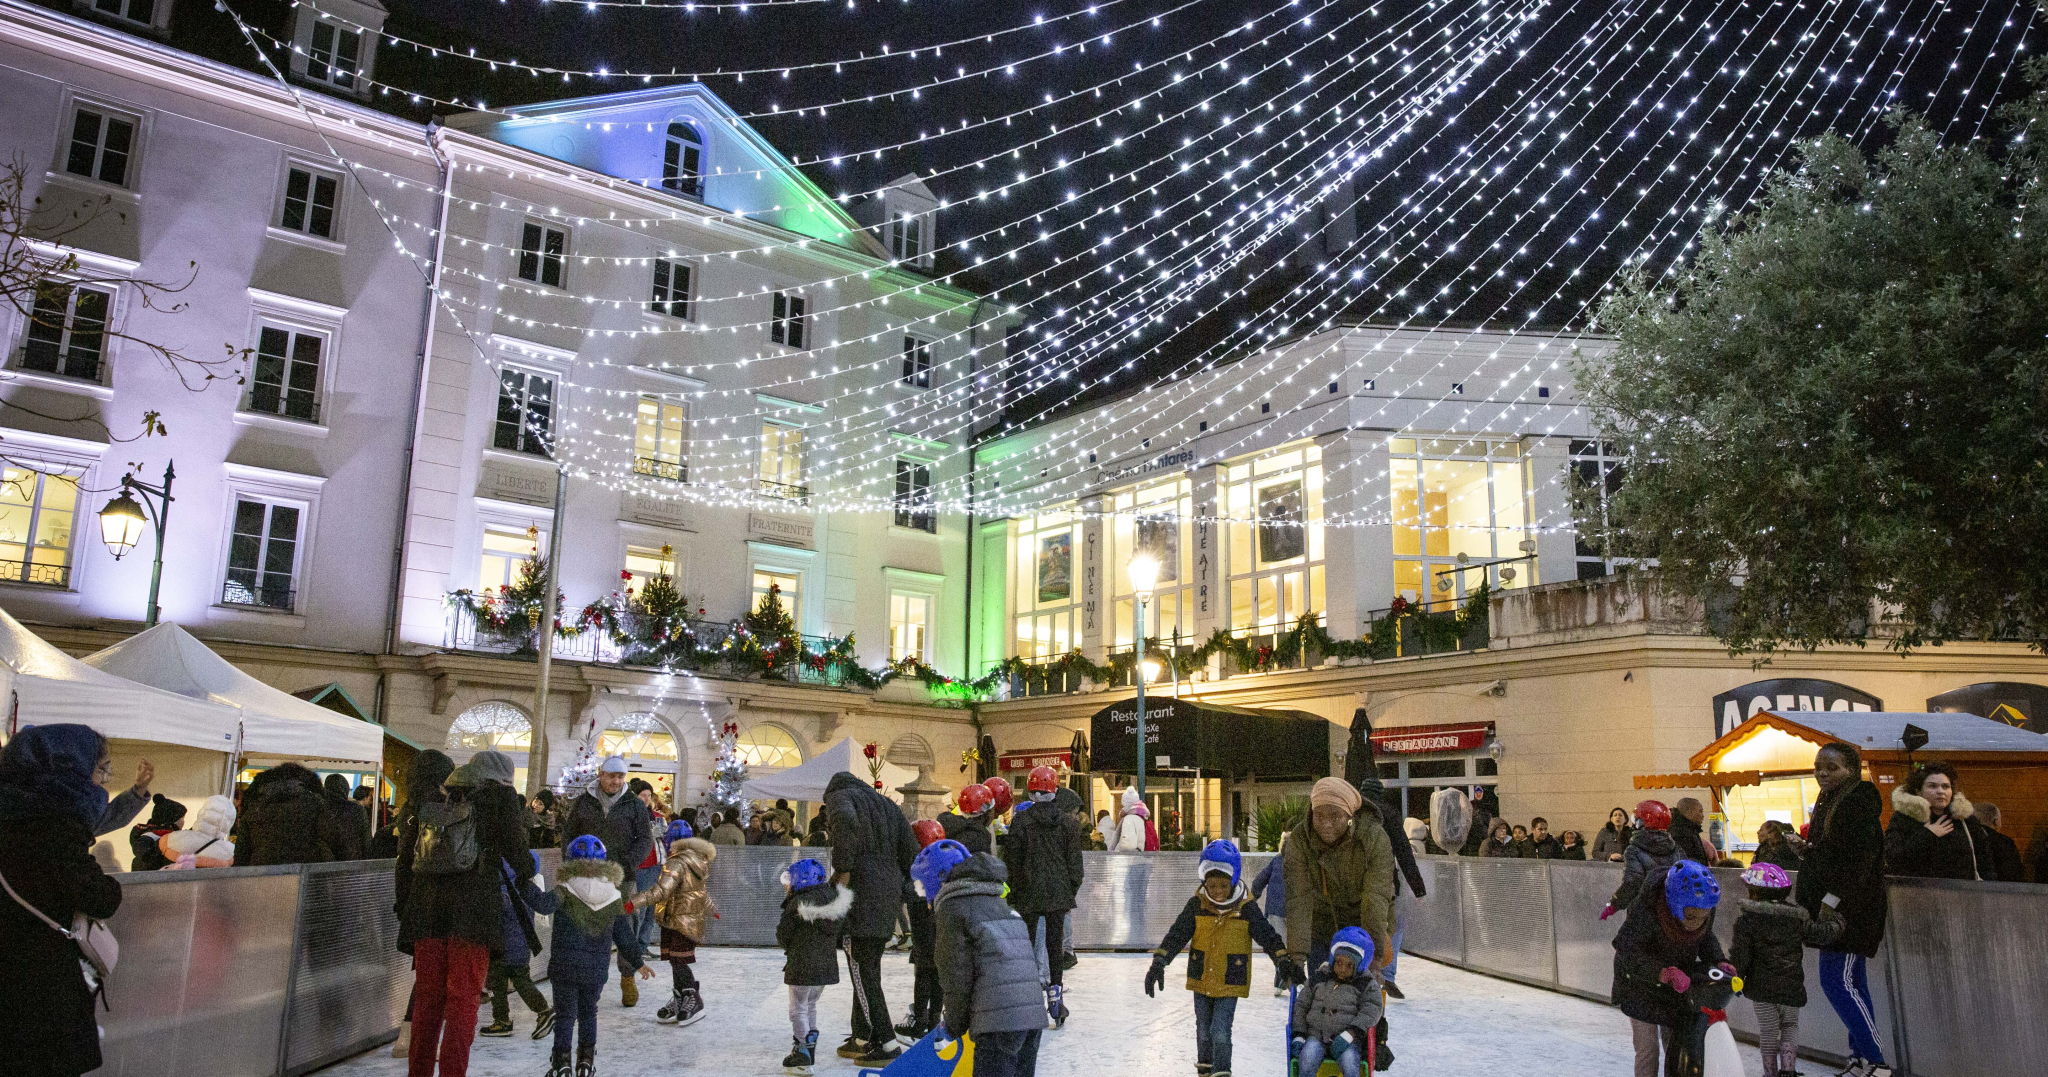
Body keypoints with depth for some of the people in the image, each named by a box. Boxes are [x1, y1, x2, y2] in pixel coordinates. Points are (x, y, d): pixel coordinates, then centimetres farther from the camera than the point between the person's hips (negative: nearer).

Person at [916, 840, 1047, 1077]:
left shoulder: (952, 908, -2)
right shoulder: (997, 902, 23)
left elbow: (957, 976, -7)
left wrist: (952, 1028, 7)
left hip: (999, 1021, -8)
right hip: (1033, 1014, 8)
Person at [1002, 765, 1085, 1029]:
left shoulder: (1021, 822, -7)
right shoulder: (1067, 822, 0)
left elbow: (1012, 862, -4)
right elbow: (1074, 862, 4)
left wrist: (1011, 896, 5)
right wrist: (1072, 891, 13)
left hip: (1028, 894, -2)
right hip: (1059, 893, 2)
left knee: (1027, 943, 8)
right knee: (1055, 942, 9)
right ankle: (1054, 990, 8)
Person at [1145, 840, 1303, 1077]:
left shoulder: (1246, 908, -12)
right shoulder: (1196, 905, -9)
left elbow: (1267, 936, -10)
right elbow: (1177, 934, -10)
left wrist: (1283, 961, -23)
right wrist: (1159, 962, -20)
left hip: (1230, 982, -3)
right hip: (1201, 980, 3)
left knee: (1220, 1032, -11)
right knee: (1204, 1030, 17)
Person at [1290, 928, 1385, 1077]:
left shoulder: (1366, 984, 6)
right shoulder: (1319, 978, 13)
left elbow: (1371, 1010, -9)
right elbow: (1301, 1005, 15)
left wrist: (1349, 1034, -21)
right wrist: (1299, 1035, 2)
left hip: (1349, 1041, -2)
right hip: (1316, 1036, 2)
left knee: (1349, 1061, -33)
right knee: (1307, 1057, -29)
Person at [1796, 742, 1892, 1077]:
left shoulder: (1858, 801, -13)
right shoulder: (1827, 802, 16)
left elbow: (1860, 856, -21)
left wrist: (1832, 899, -22)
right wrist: (1808, 904, 16)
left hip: (1850, 908, -10)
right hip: (1833, 909, 10)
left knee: (1837, 981, -10)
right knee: (1852, 983, 11)